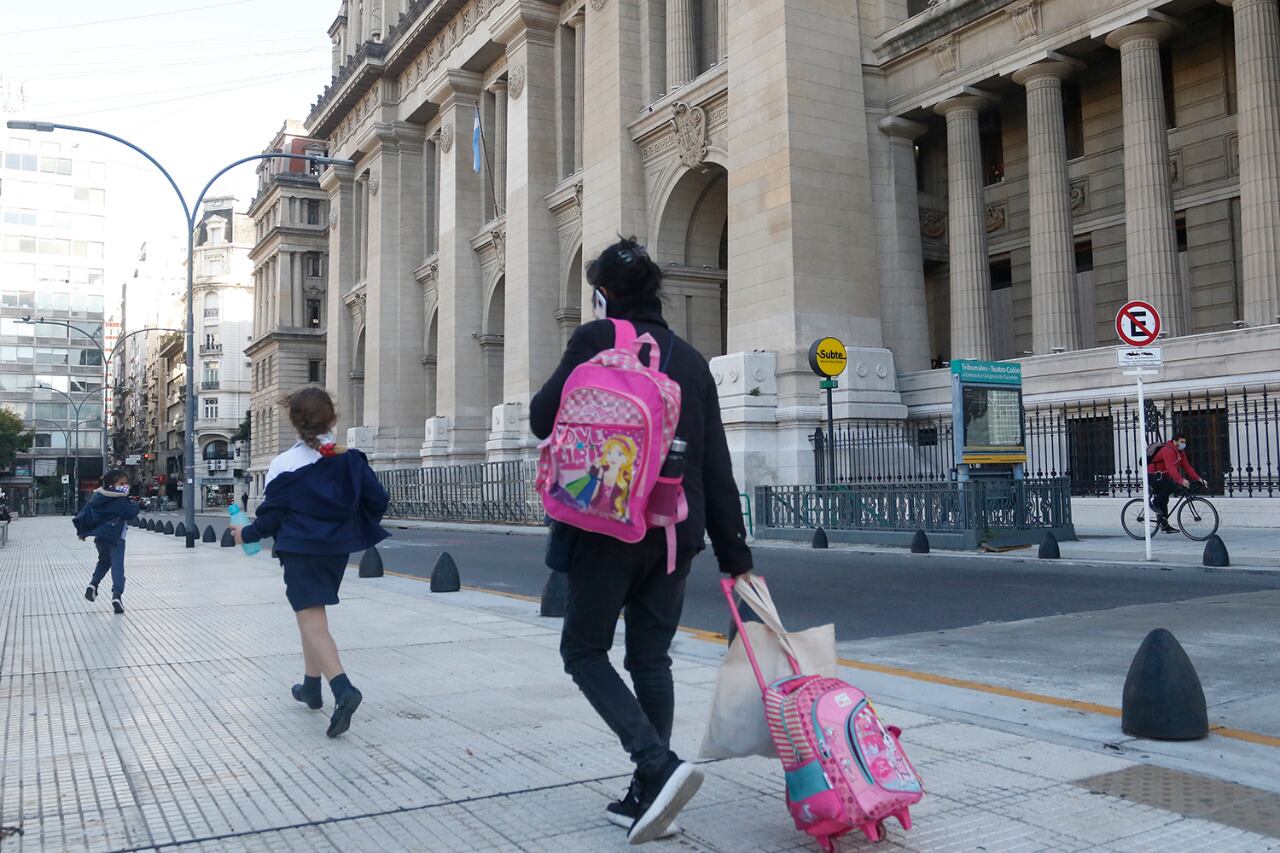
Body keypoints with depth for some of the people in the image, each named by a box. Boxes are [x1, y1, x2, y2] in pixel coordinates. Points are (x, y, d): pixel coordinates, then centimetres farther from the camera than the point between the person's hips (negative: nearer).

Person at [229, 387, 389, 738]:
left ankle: (343, 689, -28)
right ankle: (312, 686, 32)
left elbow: (271, 514, -5)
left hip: (300, 550, -4)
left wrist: (247, 534, 14)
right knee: (314, 615, 22)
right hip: (337, 549, 4)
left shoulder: (285, 463, -9)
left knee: (312, 622, -9)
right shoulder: (350, 458, -2)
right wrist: (359, 531, 17)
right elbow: (377, 499, -2)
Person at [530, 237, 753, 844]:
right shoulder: (691, 358, 13)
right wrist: (734, 555, 13)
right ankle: (648, 796, 17)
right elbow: (716, 466, 11)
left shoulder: (596, 340, -4)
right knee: (651, 660, 14)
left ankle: (659, 766, -11)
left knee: (585, 651, 6)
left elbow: (543, 420, -2)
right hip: (678, 529, 6)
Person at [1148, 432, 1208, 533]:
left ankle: (1164, 524, 14)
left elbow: (1187, 466, 5)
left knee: (1163, 499, 10)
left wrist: (1198, 479, -6)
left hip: (1161, 476, 10)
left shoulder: (1181, 452, 7)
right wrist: (1181, 480, -47)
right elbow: (1170, 468, -36)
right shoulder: (1168, 450, -24)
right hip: (1153, 475, -10)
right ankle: (1154, 502, -15)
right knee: (1171, 485, -30)